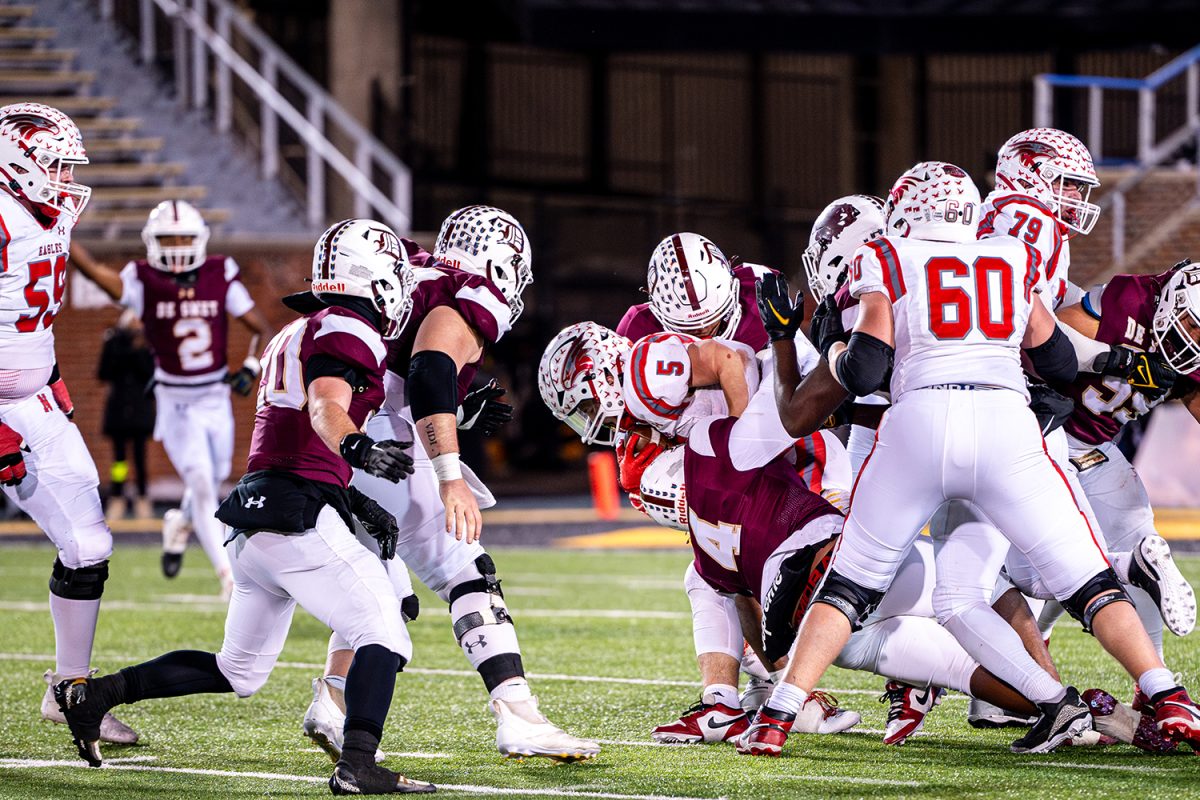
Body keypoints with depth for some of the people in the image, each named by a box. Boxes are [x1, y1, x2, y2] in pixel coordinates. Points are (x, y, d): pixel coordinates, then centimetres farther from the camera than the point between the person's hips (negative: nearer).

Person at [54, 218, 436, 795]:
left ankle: (94, 693, 17)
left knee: (240, 671, 19)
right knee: (383, 636, -11)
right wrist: (358, 449, -47)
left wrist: (358, 505, 25)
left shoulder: (295, 335, 23)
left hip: (254, 523, 9)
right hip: (299, 520, -9)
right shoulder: (348, 332, -8)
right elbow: (326, 406, -27)